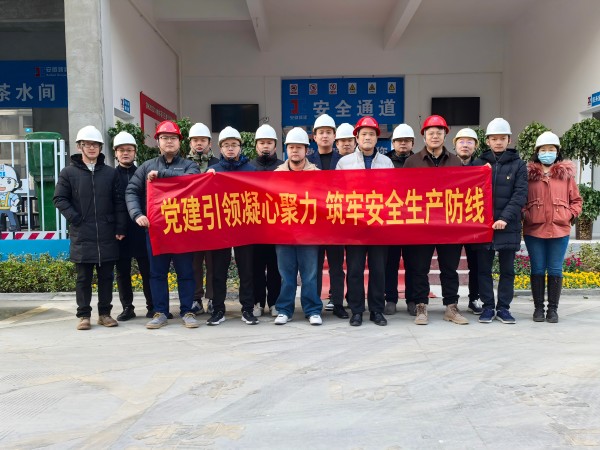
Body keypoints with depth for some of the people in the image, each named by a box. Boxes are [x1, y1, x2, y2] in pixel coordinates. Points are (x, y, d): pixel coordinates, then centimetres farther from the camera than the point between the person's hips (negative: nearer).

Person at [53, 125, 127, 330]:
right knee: (83, 278, 5)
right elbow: (59, 199, 3)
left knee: (106, 277, 7)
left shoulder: (110, 173, 8)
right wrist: (75, 219, -8)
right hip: (82, 236, -1)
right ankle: (84, 315, 14)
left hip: (107, 236, 1)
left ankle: (105, 313, 18)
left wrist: (120, 228, -1)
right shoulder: (68, 173, 4)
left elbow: (119, 202, 6)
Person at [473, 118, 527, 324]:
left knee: (507, 269, 6)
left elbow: (520, 195, -5)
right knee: (484, 269, 5)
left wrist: (505, 218, -18)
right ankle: (488, 307, 16)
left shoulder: (518, 164, 5)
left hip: (509, 227, 0)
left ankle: (503, 308, 17)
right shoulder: (478, 163, 7)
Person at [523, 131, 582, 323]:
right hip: (534, 230, -1)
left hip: (560, 230, 1)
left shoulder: (566, 173, 8)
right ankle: (538, 308, 17)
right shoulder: (528, 173, 3)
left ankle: (553, 309, 17)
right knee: (537, 270, 7)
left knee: (555, 270, 6)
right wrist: (525, 215, -9)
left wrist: (570, 215, -3)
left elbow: (576, 200, 11)